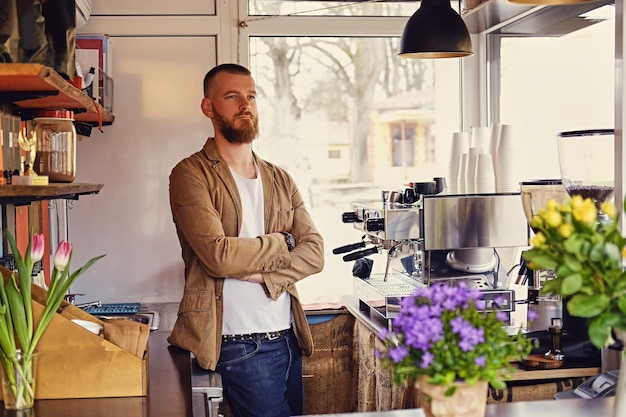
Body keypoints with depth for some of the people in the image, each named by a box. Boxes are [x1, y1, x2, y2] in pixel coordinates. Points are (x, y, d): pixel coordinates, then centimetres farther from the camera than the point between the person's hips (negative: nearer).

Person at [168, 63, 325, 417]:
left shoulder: (280, 180, 13)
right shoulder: (191, 174, -6)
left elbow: (315, 252, 1)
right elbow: (218, 255, -19)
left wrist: (261, 275, -15)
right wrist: (281, 243, -4)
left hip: (288, 337, 6)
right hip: (241, 346, -6)